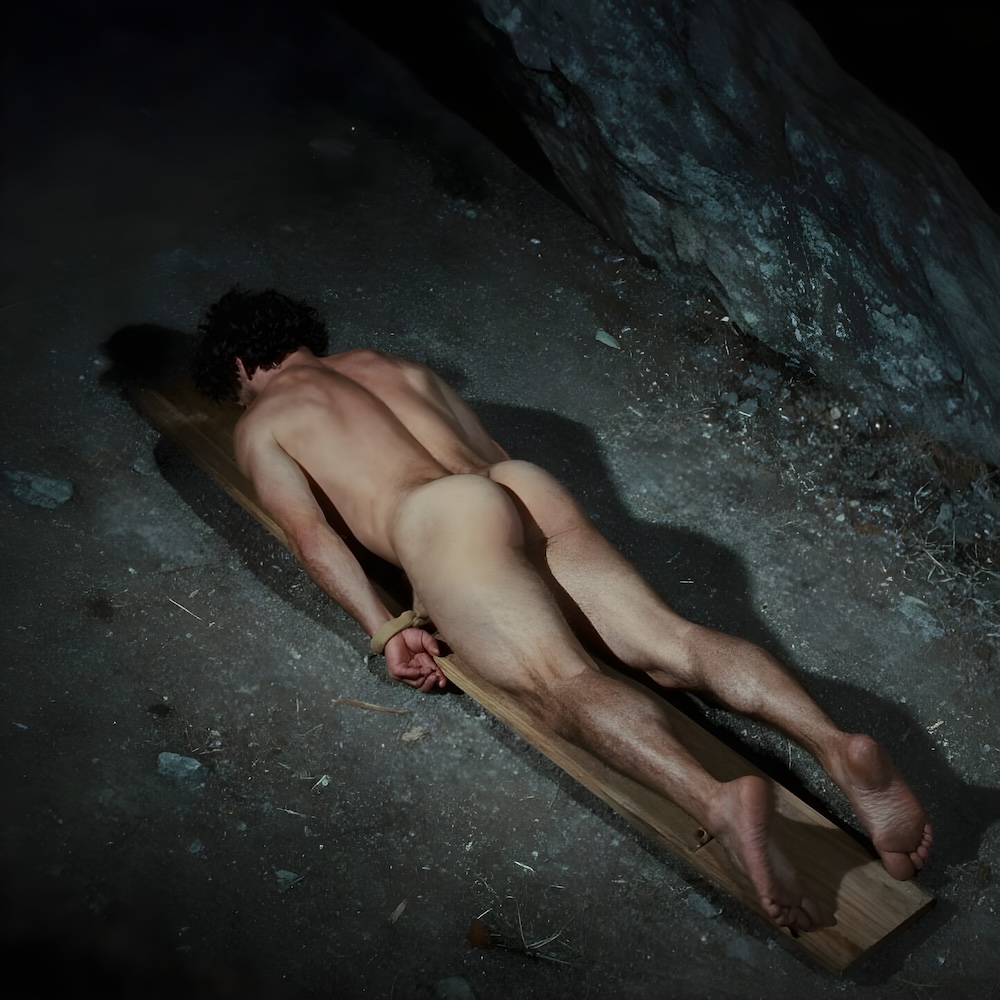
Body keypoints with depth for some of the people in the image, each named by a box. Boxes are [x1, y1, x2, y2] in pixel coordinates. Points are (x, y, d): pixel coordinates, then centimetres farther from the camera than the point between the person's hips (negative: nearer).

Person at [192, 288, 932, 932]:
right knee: (669, 642, -10)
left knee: (563, 683, -26)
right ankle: (835, 742, -33)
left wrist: (385, 631, -3)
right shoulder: (393, 365, 36)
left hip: (440, 520, -6)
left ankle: (720, 801, -51)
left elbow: (312, 536, 4)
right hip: (525, 483, 6)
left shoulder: (261, 424, 20)